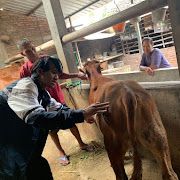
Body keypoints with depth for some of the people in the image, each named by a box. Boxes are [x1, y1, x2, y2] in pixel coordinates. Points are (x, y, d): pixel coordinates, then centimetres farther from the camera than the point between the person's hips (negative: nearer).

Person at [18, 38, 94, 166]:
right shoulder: (24, 70, -13)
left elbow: (60, 75, 6)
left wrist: (77, 75, -2)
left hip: (59, 99, 3)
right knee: (52, 129, 12)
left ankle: (81, 144, 36)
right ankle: (61, 152, 36)